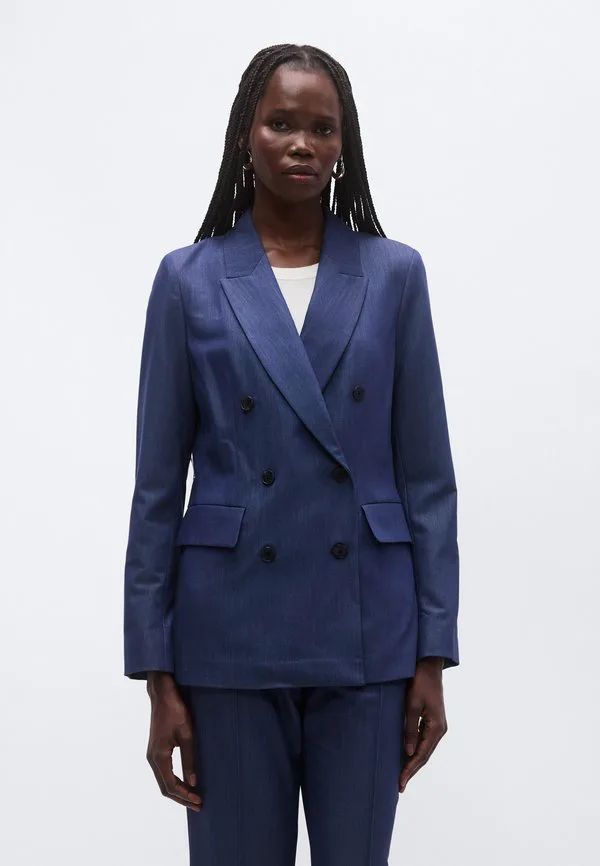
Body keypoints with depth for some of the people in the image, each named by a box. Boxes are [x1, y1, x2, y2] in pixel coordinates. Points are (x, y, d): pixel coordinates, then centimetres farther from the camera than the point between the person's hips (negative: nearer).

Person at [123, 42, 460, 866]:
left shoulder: (394, 274, 3)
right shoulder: (189, 280, 0)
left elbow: (427, 476, 3)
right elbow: (158, 484, 0)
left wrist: (432, 657, -1)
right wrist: (157, 675, -2)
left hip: (366, 637, 1)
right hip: (231, 635, 0)